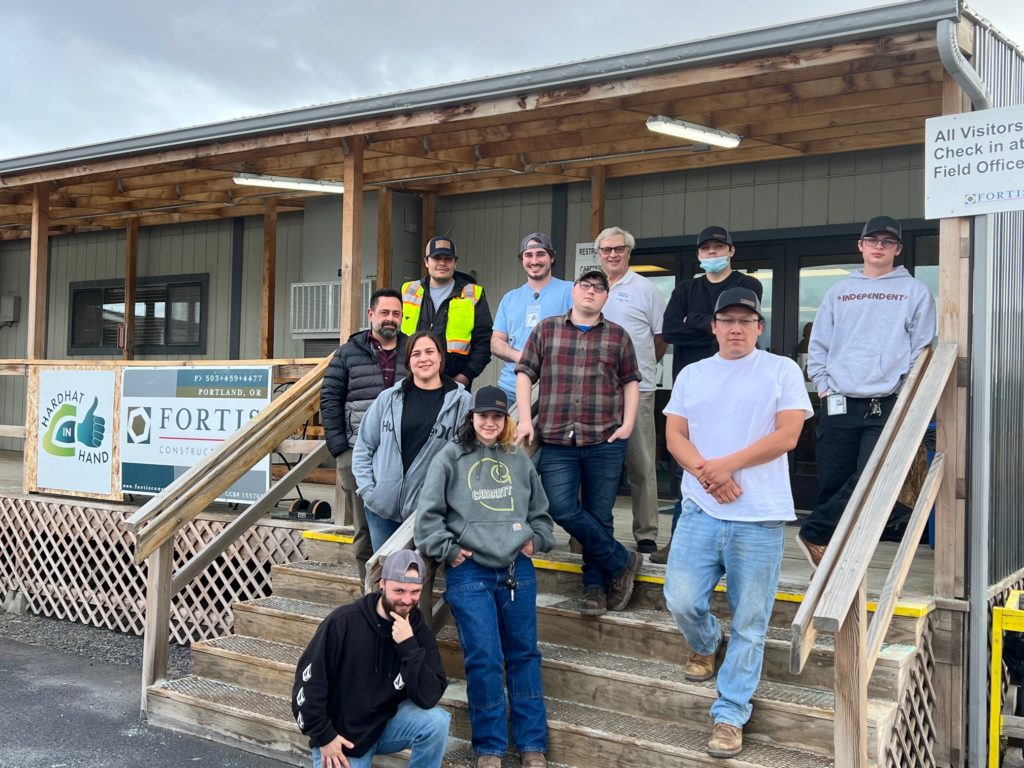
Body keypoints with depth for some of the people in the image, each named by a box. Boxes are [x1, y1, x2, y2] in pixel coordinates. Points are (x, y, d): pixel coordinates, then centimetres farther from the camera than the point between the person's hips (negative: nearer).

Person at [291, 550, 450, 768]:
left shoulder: (419, 632, -7)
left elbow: (429, 698, -19)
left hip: (386, 724, 2)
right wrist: (324, 736, -9)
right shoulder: (343, 621, -15)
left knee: (436, 721, -24)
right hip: (340, 738, -1)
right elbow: (309, 681, -9)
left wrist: (409, 645, -26)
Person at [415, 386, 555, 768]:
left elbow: (540, 511, 20)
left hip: (517, 569, 4)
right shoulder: (450, 458, -1)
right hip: (469, 572, -3)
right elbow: (428, 513, -2)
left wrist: (536, 540, 7)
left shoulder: (519, 460, 10)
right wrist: (447, 550, -6)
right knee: (484, 659, -4)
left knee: (523, 655, 9)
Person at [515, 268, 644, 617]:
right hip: (557, 441, 0)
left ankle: (595, 585, 17)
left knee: (598, 516, 3)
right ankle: (621, 562, 6)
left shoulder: (618, 336, 10)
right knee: (562, 509, -10)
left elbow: (630, 382, 13)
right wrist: (525, 419, -2)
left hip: (605, 441, 0)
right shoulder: (546, 330, 10)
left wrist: (627, 424, 1)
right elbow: (524, 374, 8)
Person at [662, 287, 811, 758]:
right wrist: (705, 473, -12)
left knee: (749, 625, 2)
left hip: (760, 517, -2)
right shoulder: (692, 375, 14)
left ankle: (730, 716, 13)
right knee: (681, 600, -6)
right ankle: (705, 646, 29)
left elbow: (787, 435, -6)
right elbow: (675, 436, 7)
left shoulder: (782, 371, 3)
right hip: (701, 511, 3)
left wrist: (727, 465, -11)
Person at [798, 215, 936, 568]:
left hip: (887, 406, -2)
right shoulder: (839, 291, 15)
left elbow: (921, 351, 5)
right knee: (832, 484, 2)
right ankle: (829, 547, 13)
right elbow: (818, 346, 15)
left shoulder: (915, 292, 9)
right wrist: (824, 387, 4)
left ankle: (814, 532, -1)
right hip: (838, 405, 2)